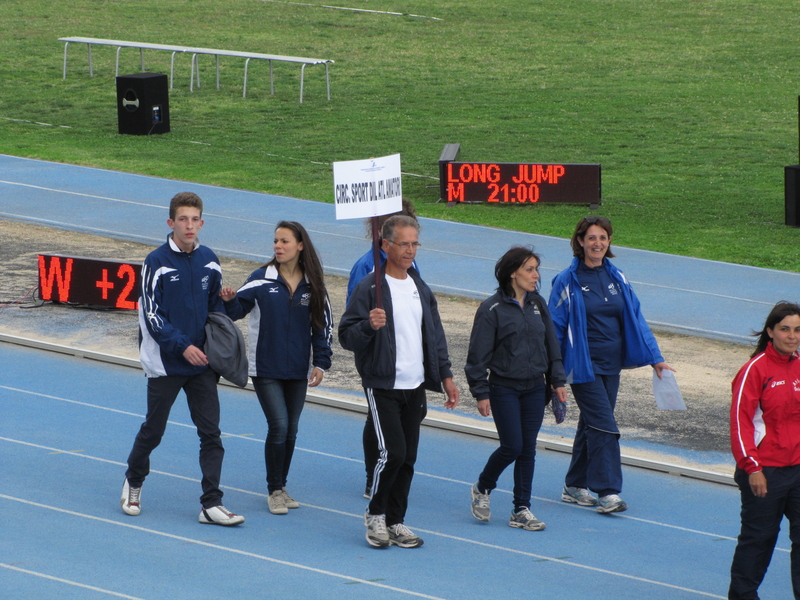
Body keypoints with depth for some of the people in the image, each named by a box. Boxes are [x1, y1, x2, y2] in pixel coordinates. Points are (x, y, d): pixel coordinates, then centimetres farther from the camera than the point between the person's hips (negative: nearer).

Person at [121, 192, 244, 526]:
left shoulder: (209, 261, 4)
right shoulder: (157, 262, -10)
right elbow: (151, 314, -12)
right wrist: (182, 345, -18)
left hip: (202, 364, 4)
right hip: (165, 364, -4)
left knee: (211, 433, -3)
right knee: (153, 430, 9)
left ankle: (211, 504, -2)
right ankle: (134, 481, 35)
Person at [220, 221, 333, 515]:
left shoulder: (312, 285, 4)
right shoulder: (261, 279, -4)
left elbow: (322, 325, 9)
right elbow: (239, 308, -4)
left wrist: (321, 363, 3)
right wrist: (229, 301, -27)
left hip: (297, 371, 3)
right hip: (265, 369, -3)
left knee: (290, 431, 9)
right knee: (279, 426, -12)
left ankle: (281, 488, 24)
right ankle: (274, 490, 1)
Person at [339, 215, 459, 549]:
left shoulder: (421, 289, 14)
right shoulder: (369, 289, -7)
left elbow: (435, 336, 22)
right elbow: (346, 336, -10)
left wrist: (445, 376, 16)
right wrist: (369, 326, -28)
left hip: (415, 387, 6)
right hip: (383, 386, -6)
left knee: (408, 457, 5)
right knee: (393, 451, -14)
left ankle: (395, 522, 14)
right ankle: (375, 514, 5)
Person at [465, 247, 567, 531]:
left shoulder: (538, 304, 7)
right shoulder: (491, 309, -10)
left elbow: (551, 345, 14)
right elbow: (479, 355, -8)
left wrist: (557, 381, 9)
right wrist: (481, 393, -11)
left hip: (535, 388, 5)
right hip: (504, 388, -5)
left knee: (528, 449, 5)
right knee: (512, 446, -7)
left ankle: (521, 510, 11)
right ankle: (482, 489, 19)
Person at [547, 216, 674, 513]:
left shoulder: (617, 278, 7)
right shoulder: (568, 281, -8)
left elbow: (635, 318, 11)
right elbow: (555, 327, -6)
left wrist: (654, 357, 5)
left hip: (611, 364, 6)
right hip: (583, 364, -6)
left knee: (591, 423, 13)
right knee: (603, 425, -13)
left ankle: (575, 486, 24)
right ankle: (607, 492, -14)